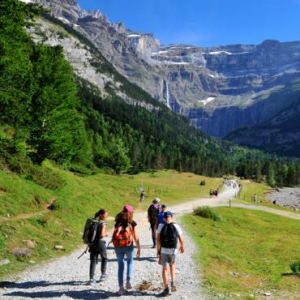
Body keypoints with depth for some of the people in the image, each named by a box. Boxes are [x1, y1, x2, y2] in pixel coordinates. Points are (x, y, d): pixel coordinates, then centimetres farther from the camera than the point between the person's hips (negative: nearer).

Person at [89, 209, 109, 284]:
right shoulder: (103, 223, -11)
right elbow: (102, 234, -20)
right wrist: (106, 234, -1)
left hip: (92, 243, 5)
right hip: (100, 242, -5)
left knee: (93, 261, 7)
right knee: (104, 258, 19)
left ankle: (91, 278, 2)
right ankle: (103, 275, 21)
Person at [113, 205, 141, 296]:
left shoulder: (118, 222, 5)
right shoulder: (132, 223, -3)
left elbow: (114, 235, 5)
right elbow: (135, 237, -4)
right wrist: (139, 248, 2)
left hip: (118, 246, 1)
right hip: (128, 246, -1)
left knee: (120, 266, 11)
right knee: (130, 262, 24)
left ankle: (121, 287, 10)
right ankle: (128, 281, 13)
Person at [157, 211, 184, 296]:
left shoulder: (161, 226, -7)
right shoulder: (176, 226, -6)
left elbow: (158, 239, -10)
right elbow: (181, 239, 0)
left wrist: (158, 251, -3)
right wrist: (182, 247, 19)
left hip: (163, 250, -1)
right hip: (173, 250, 1)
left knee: (165, 268, 12)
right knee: (172, 265, 26)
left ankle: (166, 289, 12)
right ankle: (173, 283, 12)